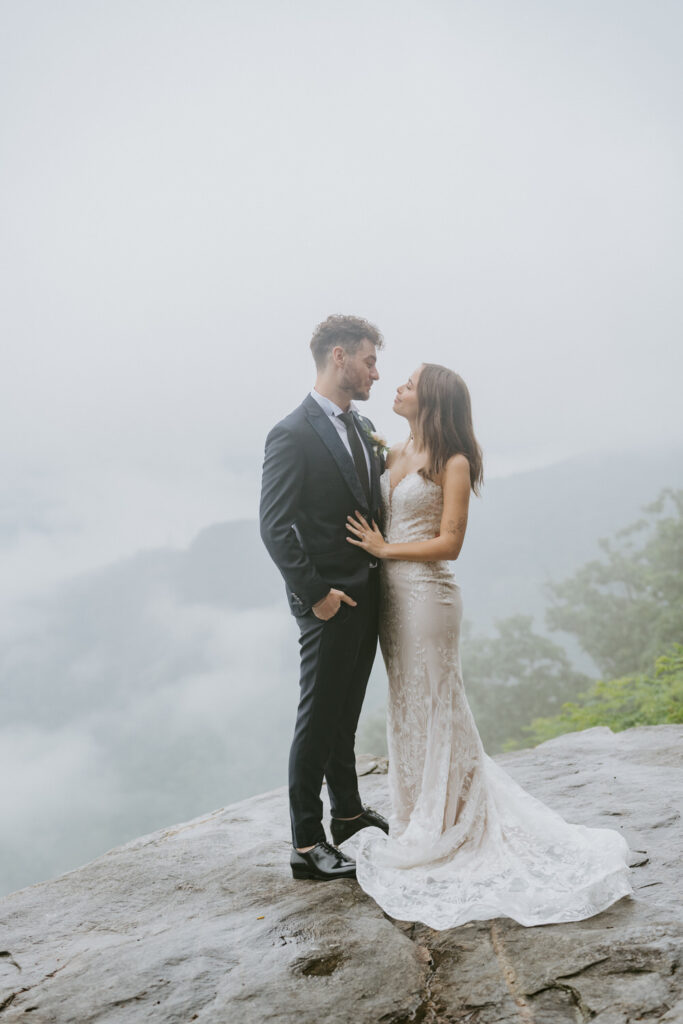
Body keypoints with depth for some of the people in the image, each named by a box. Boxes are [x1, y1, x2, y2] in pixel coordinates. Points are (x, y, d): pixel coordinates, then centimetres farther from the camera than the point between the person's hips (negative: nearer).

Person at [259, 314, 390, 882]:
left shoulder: (363, 427, 11)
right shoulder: (293, 435, -15)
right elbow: (275, 527, -18)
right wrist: (315, 593, -19)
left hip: (368, 594, 8)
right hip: (329, 601, -8)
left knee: (346, 712, 21)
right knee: (319, 719, 0)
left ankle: (348, 810, 36)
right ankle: (307, 844, 11)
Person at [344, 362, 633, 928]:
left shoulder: (453, 463, -10)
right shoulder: (396, 454, 10)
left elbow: (449, 543, -13)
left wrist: (384, 549, -12)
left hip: (427, 594, -7)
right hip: (390, 592, 7)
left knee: (429, 709, 2)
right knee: (406, 707, 14)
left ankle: (440, 833, 15)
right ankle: (421, 822, 28)